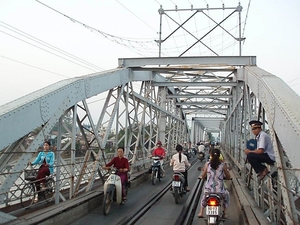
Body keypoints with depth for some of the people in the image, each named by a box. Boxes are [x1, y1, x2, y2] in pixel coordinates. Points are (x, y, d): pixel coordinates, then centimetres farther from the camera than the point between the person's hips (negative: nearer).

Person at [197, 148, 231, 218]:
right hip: (219, 190, -1)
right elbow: (228, 177, 4)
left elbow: (203, 176, 5)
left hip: (208, 189, 1)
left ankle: (201, 212, 32)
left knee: (204, 197, 38)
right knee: (226, 196, 35)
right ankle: (224, 213, 34)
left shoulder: (207, 164, -4)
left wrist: (201, 177, 28)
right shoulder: (222, 165, -6)